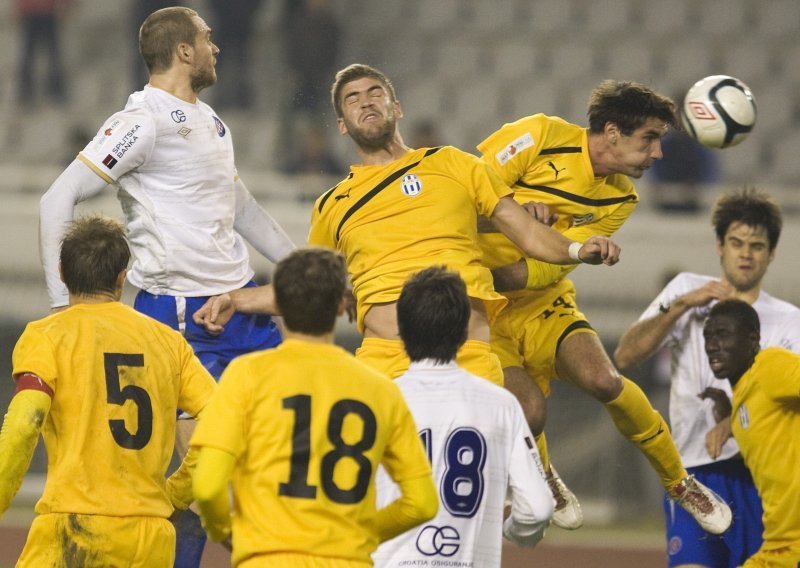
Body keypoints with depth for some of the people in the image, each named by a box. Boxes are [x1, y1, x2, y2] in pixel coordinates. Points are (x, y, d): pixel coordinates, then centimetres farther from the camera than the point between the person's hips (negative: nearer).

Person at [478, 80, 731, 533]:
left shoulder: (620, 199, -1)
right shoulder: (542, 137, -15)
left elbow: (555, 265, -10)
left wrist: (512, 276, -28)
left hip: (543, 304, 4)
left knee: (603, 381, -22)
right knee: (528, 410, -23)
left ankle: (679, 483, -1)